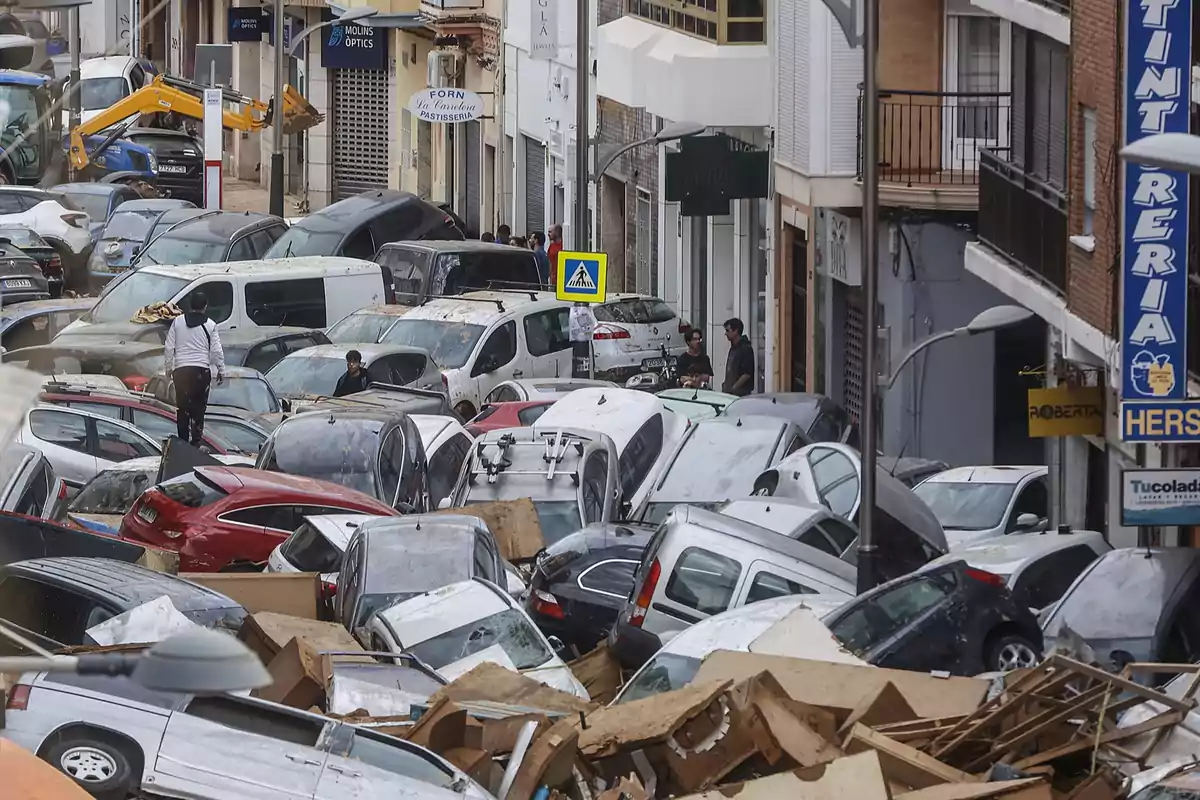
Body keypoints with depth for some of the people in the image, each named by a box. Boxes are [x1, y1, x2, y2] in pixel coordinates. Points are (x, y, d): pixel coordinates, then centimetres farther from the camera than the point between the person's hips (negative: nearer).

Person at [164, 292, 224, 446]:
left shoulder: (178, 321, 4)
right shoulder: (210, 325, -1)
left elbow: (168, 348, 5)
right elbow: (216, 351, -1)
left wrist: (168, 367, 15)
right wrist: (221, 370, 10)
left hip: (181, 370, 1)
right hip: (202, 370, -1)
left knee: (182, 407, 7)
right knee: (199, 408, 4)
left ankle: (182, 441, 6)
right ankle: (196, 441, 0)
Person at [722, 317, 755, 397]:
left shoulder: (746, 348, -12)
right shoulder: (733, 348, 17)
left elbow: (747, 374, -18)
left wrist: (733, 389, -17)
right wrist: (725, 387, 12)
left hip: (741, 393, -9)